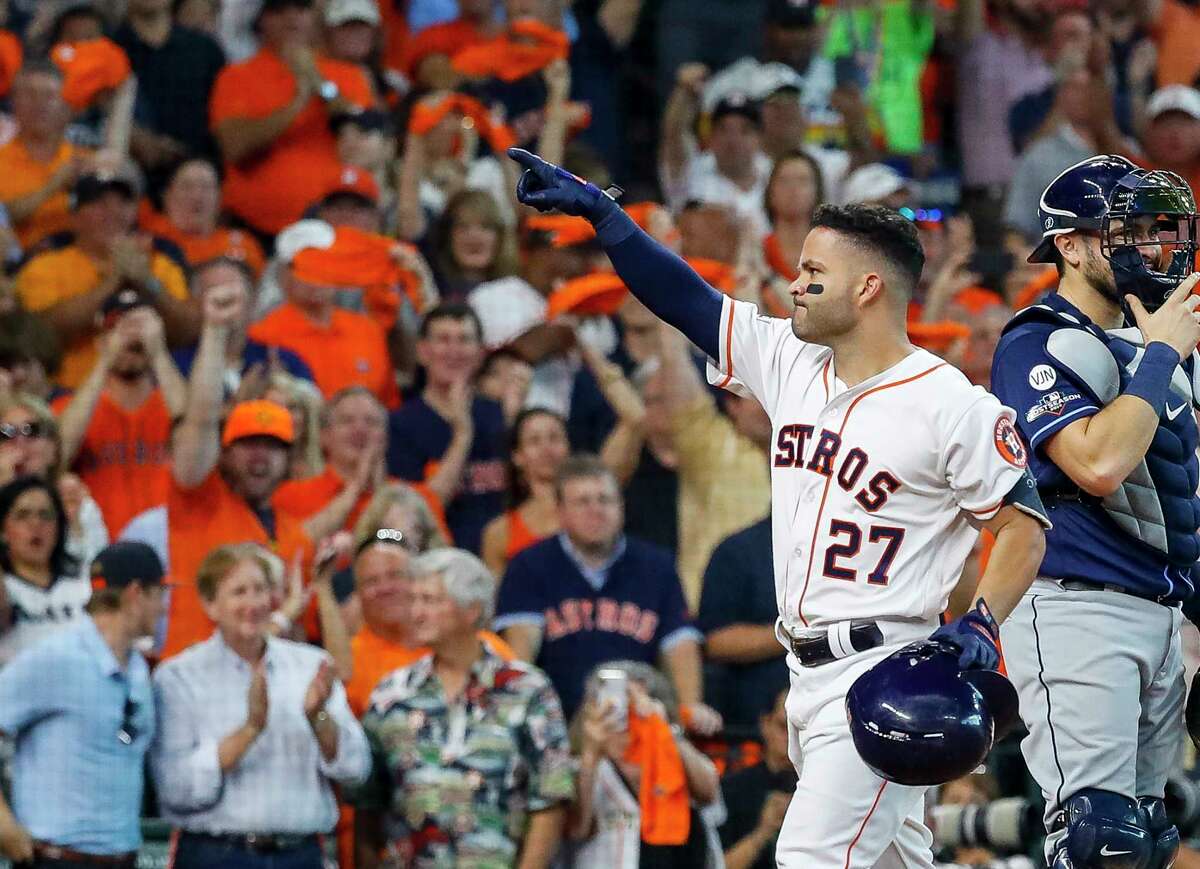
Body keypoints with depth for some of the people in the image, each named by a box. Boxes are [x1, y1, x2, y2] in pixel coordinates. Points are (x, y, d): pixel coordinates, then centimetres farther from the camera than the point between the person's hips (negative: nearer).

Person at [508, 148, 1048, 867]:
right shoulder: (789, 362, 9)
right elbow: (682, 297, 10)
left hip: (885, 668, -8)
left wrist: (982, 622, -21)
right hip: (809, 673, 8)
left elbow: (1024, 524, -7)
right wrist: (597, 209, 3)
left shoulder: (956, 406, -11)